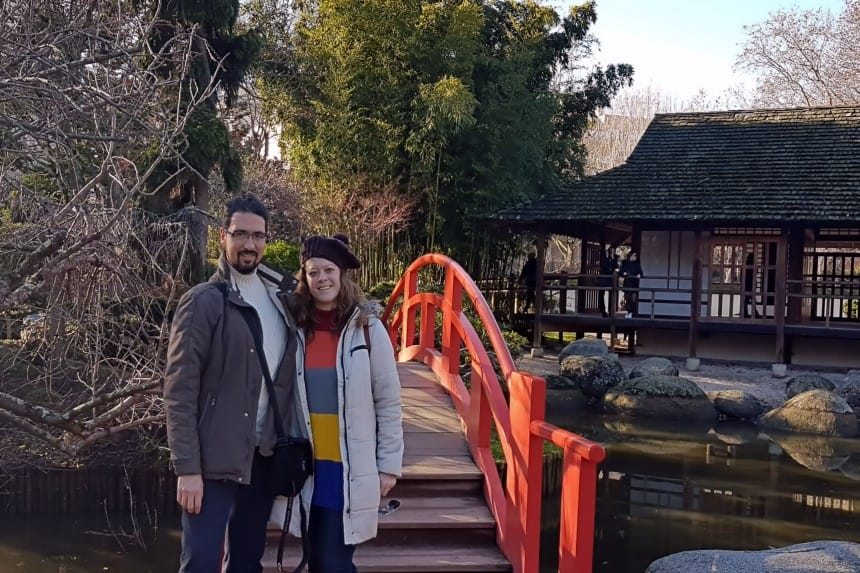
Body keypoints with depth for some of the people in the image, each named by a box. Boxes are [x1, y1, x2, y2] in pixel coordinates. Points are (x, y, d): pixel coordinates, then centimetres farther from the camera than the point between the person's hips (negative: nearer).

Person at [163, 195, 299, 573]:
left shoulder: (281, 298, 8)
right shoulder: (203, 303, -8)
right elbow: (180, 392, -12)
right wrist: (187, 468, -16)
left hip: (264, 456, 5)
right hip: (214, 458, -5)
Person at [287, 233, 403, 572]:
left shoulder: (368, 329, -5)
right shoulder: (294, 329, 0)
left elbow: (389, 404, -2)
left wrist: (389, 464, -3)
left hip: (351, 467, -3)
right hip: (308, 465, 3)